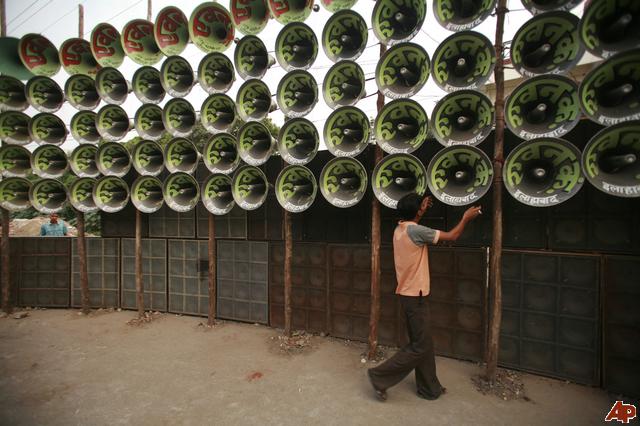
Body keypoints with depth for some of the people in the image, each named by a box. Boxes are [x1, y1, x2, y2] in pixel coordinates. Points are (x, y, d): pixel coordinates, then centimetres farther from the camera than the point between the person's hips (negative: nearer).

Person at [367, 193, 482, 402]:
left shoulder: (400, 229, 5)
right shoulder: (415, 230, -21)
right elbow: (451, 236, -11)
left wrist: (422, 209, 25)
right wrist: (466, 218, 4)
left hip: (407, 294, 9)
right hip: (416, 296, -9)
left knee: (423, 343, 19)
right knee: (420, 346, 4)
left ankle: (429, 388, 33)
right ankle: (380, 375, 9)